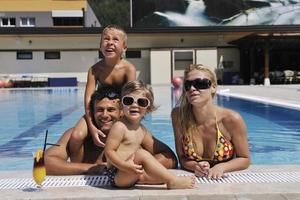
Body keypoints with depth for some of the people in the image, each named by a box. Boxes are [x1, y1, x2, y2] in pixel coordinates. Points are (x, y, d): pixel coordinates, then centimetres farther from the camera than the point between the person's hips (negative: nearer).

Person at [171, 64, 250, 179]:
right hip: (193, 180, 2)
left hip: (224, 180, -1)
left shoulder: (232, 119, -16)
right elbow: (182, 157, -2)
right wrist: (195, 166, -21)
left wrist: (221, 167, -19)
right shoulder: (178, 116, -11)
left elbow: (245, 159, -3)